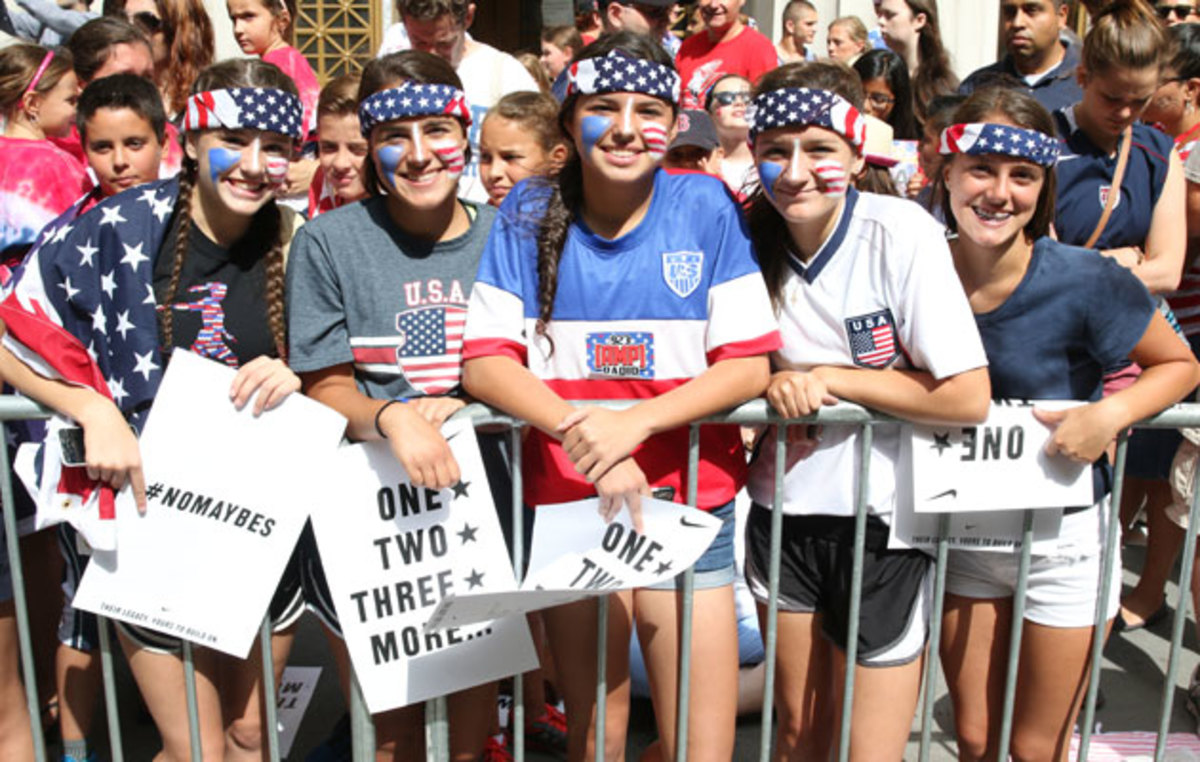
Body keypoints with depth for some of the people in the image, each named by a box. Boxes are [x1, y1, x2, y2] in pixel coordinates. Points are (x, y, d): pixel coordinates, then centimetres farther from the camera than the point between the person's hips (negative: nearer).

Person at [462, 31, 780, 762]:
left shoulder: (707, 207, -4)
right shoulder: (528, 215, -2)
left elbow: (748, 365, -7)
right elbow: (485, 361, -7)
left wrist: (635, 422, -22)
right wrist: (580, 432, -23)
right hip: (568, 499, 1)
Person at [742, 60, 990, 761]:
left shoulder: (901, 233, -17)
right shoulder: (752, 238, -4)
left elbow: (968, 397, -21)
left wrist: (831, 377, -17)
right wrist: (777, 385, -11)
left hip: (884, 518, -4)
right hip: (785, 510, 4)